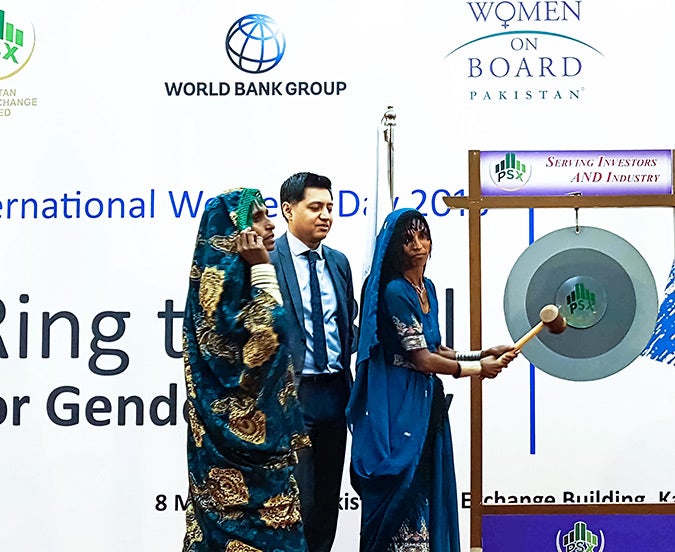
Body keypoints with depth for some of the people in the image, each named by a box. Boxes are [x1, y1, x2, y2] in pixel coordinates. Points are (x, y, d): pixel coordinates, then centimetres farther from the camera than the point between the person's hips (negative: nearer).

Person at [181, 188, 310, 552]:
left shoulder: (236, 270, 15)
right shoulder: (224, 270, -15)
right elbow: (266, 334, -23)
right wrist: (262, 269, -19)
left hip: (238, 421, 10)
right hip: (242, 422, -10)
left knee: (231, 516, 12)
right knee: (254, 512, -5)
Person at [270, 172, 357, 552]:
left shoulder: (338, 262, 12)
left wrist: (345, 358, 4)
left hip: (335, 392, 7)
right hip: (291, 393, -6)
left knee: (328, 497, 13)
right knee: (296, 498, -5)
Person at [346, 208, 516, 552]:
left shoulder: (427, 288, 12)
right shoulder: (395, 292, -15)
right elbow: (422, 359, -16)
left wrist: (481, 355, 6)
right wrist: (478, 369, -5)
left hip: (427, 401, 9)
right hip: (401, 404, -9)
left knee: (428, 487, 12)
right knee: (405, 488, -4)